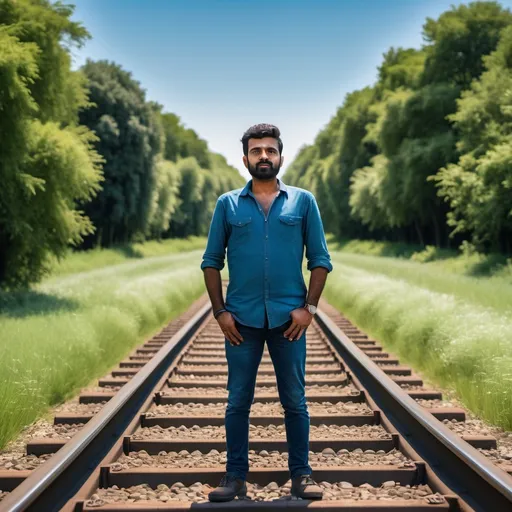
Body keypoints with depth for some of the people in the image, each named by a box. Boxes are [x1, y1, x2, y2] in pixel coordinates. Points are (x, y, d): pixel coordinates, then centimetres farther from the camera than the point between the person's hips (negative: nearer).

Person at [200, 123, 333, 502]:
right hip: (242, 319, 1)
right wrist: (220, 312, -2)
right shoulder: (228, 204, 5)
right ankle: (236, 477, 15)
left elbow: (321, 260, 4)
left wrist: (309, 307, -6)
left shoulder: (303, 201, 4)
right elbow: (212, 261, 6)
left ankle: (301, 475, 16)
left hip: (288, 318, 0)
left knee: (295, 401, 6)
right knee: (238, 402, 6)